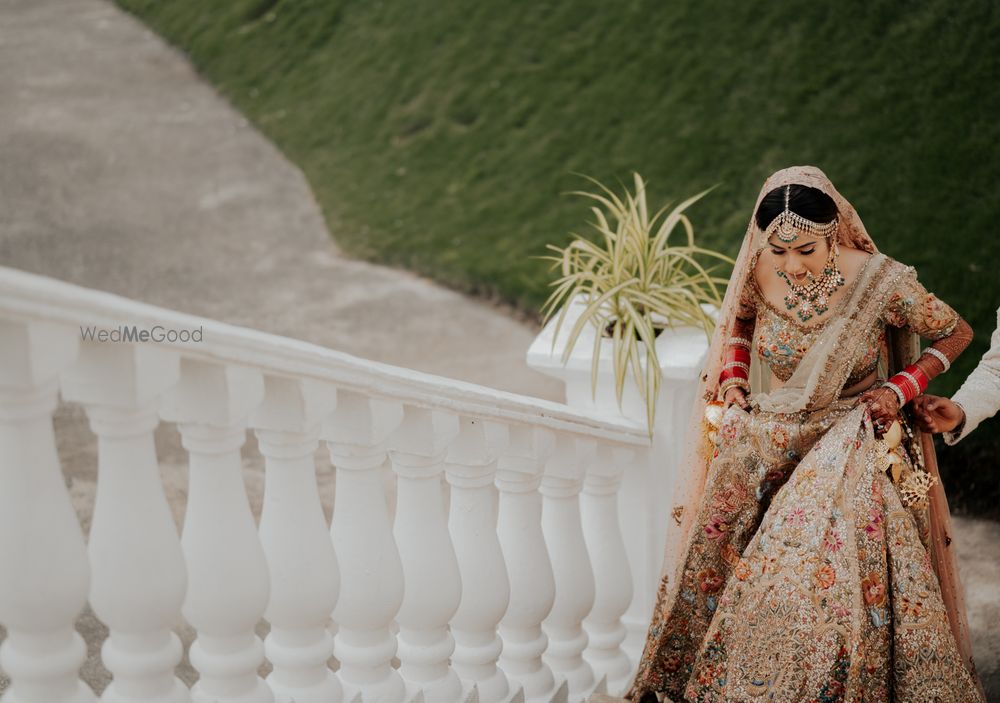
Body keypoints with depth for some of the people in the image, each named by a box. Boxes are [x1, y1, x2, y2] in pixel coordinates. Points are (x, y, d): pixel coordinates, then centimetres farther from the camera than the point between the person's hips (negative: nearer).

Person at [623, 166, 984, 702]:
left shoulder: (882, 283, -18)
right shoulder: (759, 274, -9)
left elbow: (957, 334, 0)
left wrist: (901, 388, -10)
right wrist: (733, 373, 0)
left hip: (851, 448, -3)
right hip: (770, 440, 3)